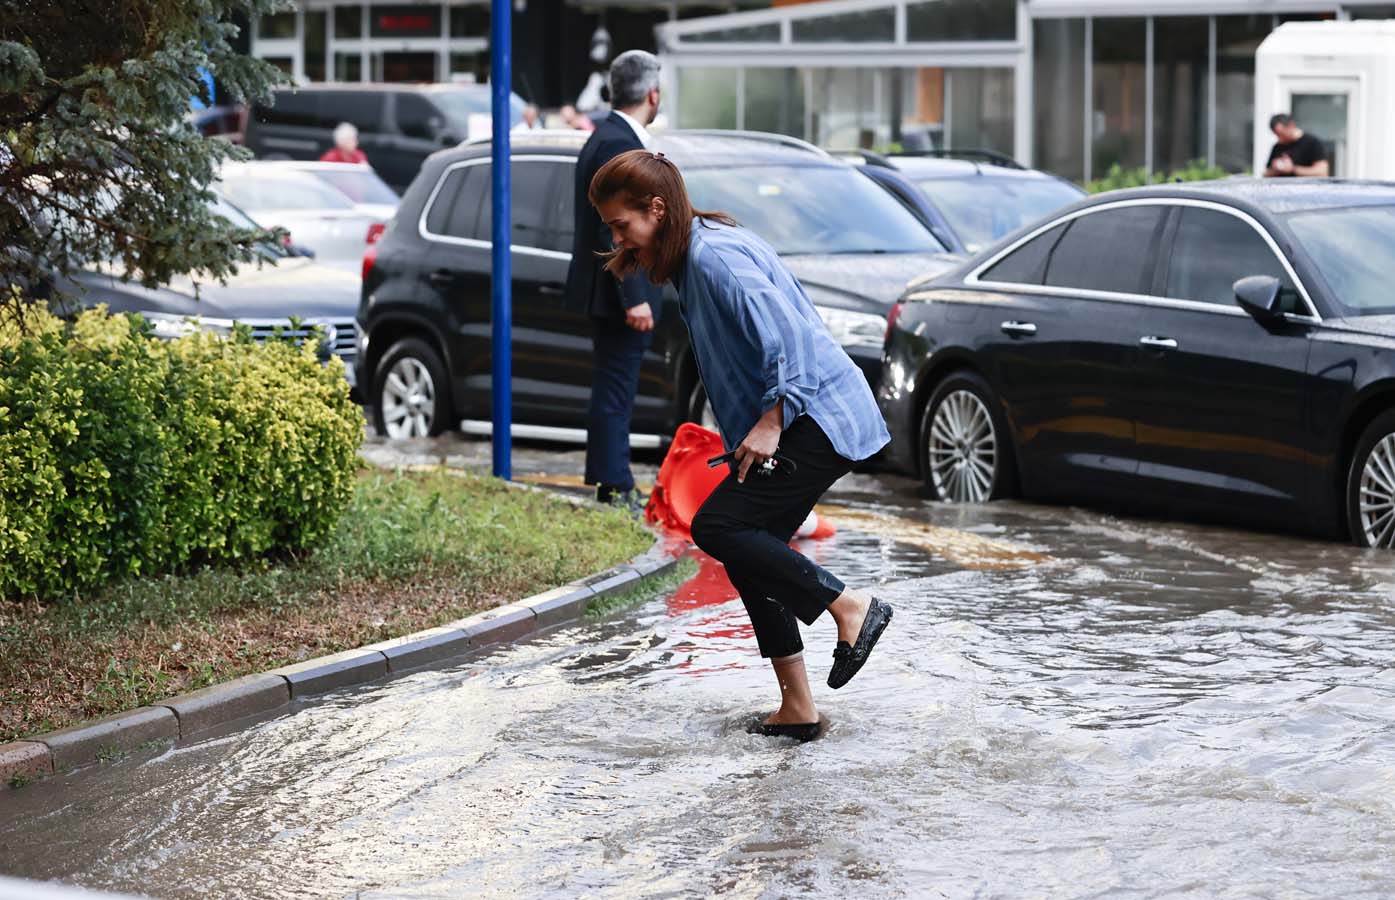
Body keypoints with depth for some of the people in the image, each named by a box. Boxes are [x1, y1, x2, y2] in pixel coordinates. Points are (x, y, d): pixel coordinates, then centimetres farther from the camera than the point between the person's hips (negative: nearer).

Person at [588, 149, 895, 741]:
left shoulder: (715, 256, -17)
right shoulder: (694, 256, 15)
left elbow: (786, 335, -24)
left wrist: (771, 422, -22)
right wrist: (758, 426, 17)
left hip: (819, 419, -11)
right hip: (799, 420, 11)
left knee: (717, 527, -15)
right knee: (747, 550, 8)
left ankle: (851, 607, -8)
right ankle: (797, 710, 11)